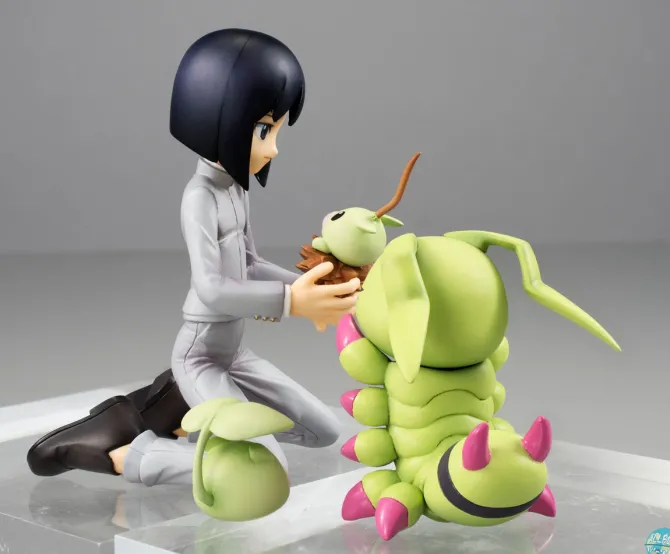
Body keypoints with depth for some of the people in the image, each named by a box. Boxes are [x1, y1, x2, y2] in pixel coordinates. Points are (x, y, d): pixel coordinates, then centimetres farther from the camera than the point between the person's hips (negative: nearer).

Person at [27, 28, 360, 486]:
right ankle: (114, 453, -11)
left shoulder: (235, 188, 4)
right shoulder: (201, 196, -22)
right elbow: (211, 290, -33)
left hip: (233, 355, 9)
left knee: (327, 432, 12)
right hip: (199, 360, -9)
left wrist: (305, 286, -3)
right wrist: (289, 302, -39)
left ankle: (182, 416, 12)